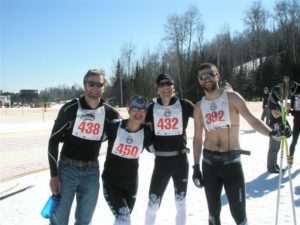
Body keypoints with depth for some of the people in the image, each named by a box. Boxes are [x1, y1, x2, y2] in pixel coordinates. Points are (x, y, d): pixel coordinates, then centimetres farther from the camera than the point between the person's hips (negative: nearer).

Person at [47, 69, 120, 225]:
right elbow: (54, 140, -7)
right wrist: (54, 175, -9)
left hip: (92, 170, 3)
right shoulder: (70, 108, -10)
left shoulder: (109, 113, -2)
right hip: (68, 168, -2)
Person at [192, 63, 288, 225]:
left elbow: (252, 120, -15)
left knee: (238, 212, -2)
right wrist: (196, 167, 6)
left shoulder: (232, 98, -3)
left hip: (231, 160, -3)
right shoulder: (199, 107, 5)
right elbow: (197, 138, 9)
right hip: (209, 161, 3)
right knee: (214, 210, 13)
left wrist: (271, 133, -34)